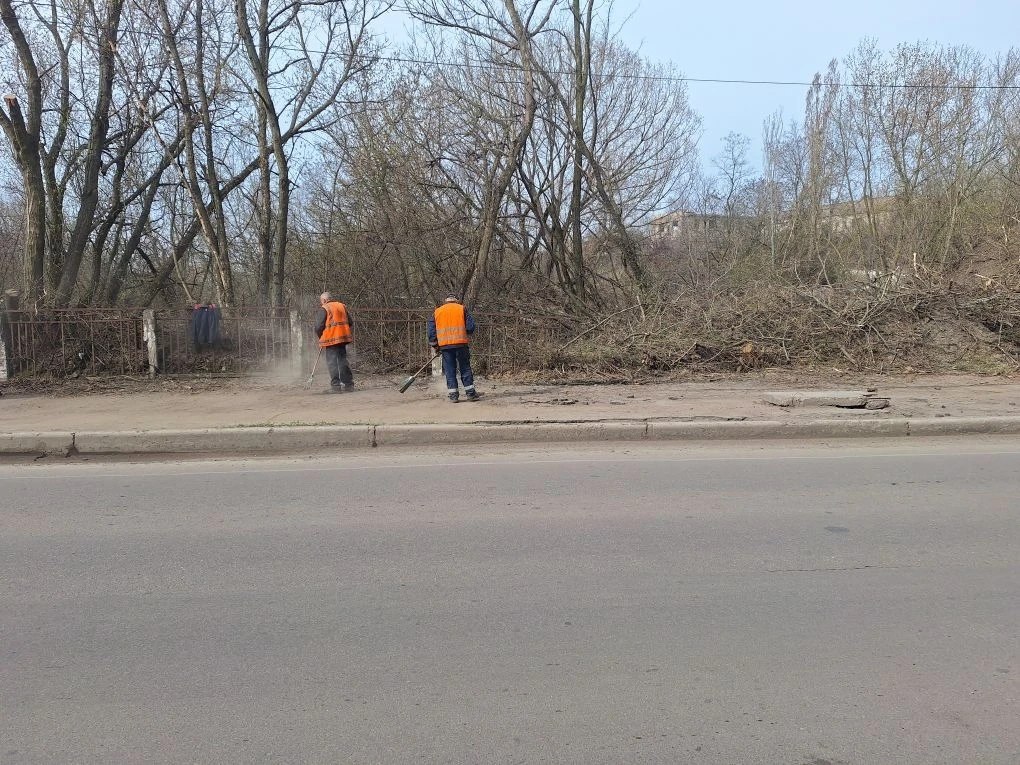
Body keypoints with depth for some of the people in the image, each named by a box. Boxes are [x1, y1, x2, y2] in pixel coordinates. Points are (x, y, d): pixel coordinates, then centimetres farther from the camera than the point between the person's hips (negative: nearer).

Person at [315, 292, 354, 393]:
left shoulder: (325, 308, -6)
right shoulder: (342, 306, 12)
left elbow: (319, 327, -9)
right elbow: (349, 322, 13)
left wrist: (320, 337, 8)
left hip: (331, 339, -6)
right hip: (343, 338, 6)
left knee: (332, 362, -1)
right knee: (343, 360, 14)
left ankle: (336, 386, -5)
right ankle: (348, 384, 16)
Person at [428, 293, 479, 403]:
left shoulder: (437, 312, 13)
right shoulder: (462, 309, 7)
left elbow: (431, 330, 10)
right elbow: (470, 326, 1)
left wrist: (434, 345, 16)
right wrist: (467, 336, 19)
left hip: (444, 345, 1)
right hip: (461, 343, -1)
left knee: (450, 370, 5)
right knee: (465, 368, 6)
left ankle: (453, 395, 3)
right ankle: (470, 392, 7)